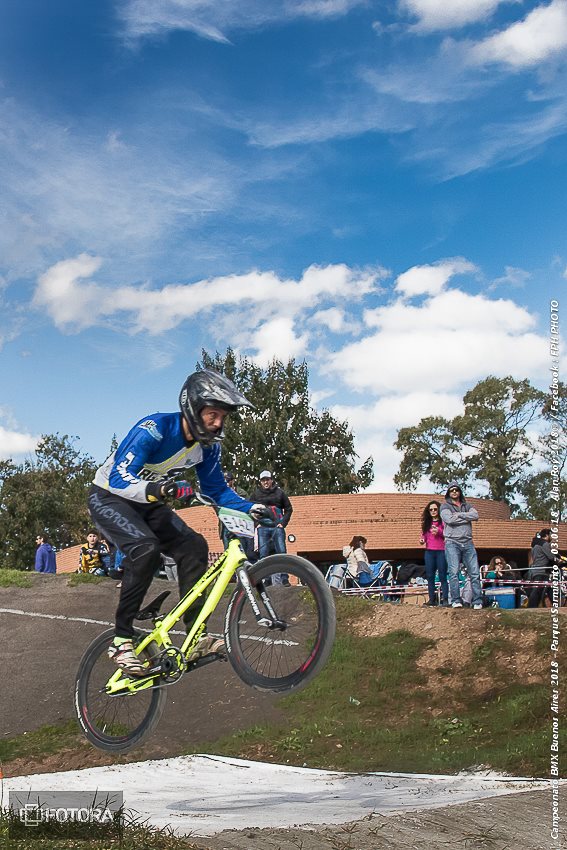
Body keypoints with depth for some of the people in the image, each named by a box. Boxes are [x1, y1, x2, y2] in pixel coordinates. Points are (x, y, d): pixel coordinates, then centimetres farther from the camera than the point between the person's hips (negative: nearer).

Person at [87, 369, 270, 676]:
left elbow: (217, 489, 0)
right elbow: (119, 480, -37)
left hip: (147, 503, 7)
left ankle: (197, 637, -12)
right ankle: (121, 640, -23)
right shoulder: (154, 429, -31)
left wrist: (250, 508, -17)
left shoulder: (208, 445, -10)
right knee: (145, 548, -32)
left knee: (193, 546, -14)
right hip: (108, 497, -7)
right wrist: (155, 489, -56)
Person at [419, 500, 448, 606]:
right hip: (429, 552, 5)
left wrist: (439, 532, -18)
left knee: (442, 576, -5)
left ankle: (445, 599, -5)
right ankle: (432, 599, 5)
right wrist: (422, 540, -1)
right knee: (430, 576, 3)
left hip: (441, 551, -5)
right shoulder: (426, 523, 15)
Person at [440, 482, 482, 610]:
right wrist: (467, 518, 0)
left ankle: (477, 602, -3)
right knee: (454, 572, -12)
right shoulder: (445, 506, 10)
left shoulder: (467, 506, 20)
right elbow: (450, 519, -10)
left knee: (475, 572, -4)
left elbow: (476, 515, 0)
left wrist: (458, 515, -5)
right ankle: (456, 601, -12)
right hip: (452, 543, -3)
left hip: (467, 543, 3)